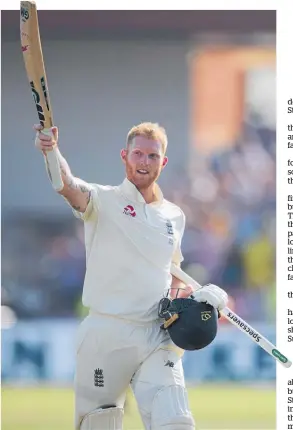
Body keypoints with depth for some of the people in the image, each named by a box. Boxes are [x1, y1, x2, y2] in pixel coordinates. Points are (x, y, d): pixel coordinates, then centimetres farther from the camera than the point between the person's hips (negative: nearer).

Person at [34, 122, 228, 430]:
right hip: (106, 334, -3)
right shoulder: (103, 200, -2)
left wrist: (189, 294, 5)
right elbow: (68, 186, -25)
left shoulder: (174, 217, 13)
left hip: (157, 337, 3)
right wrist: (51, 151, -47)